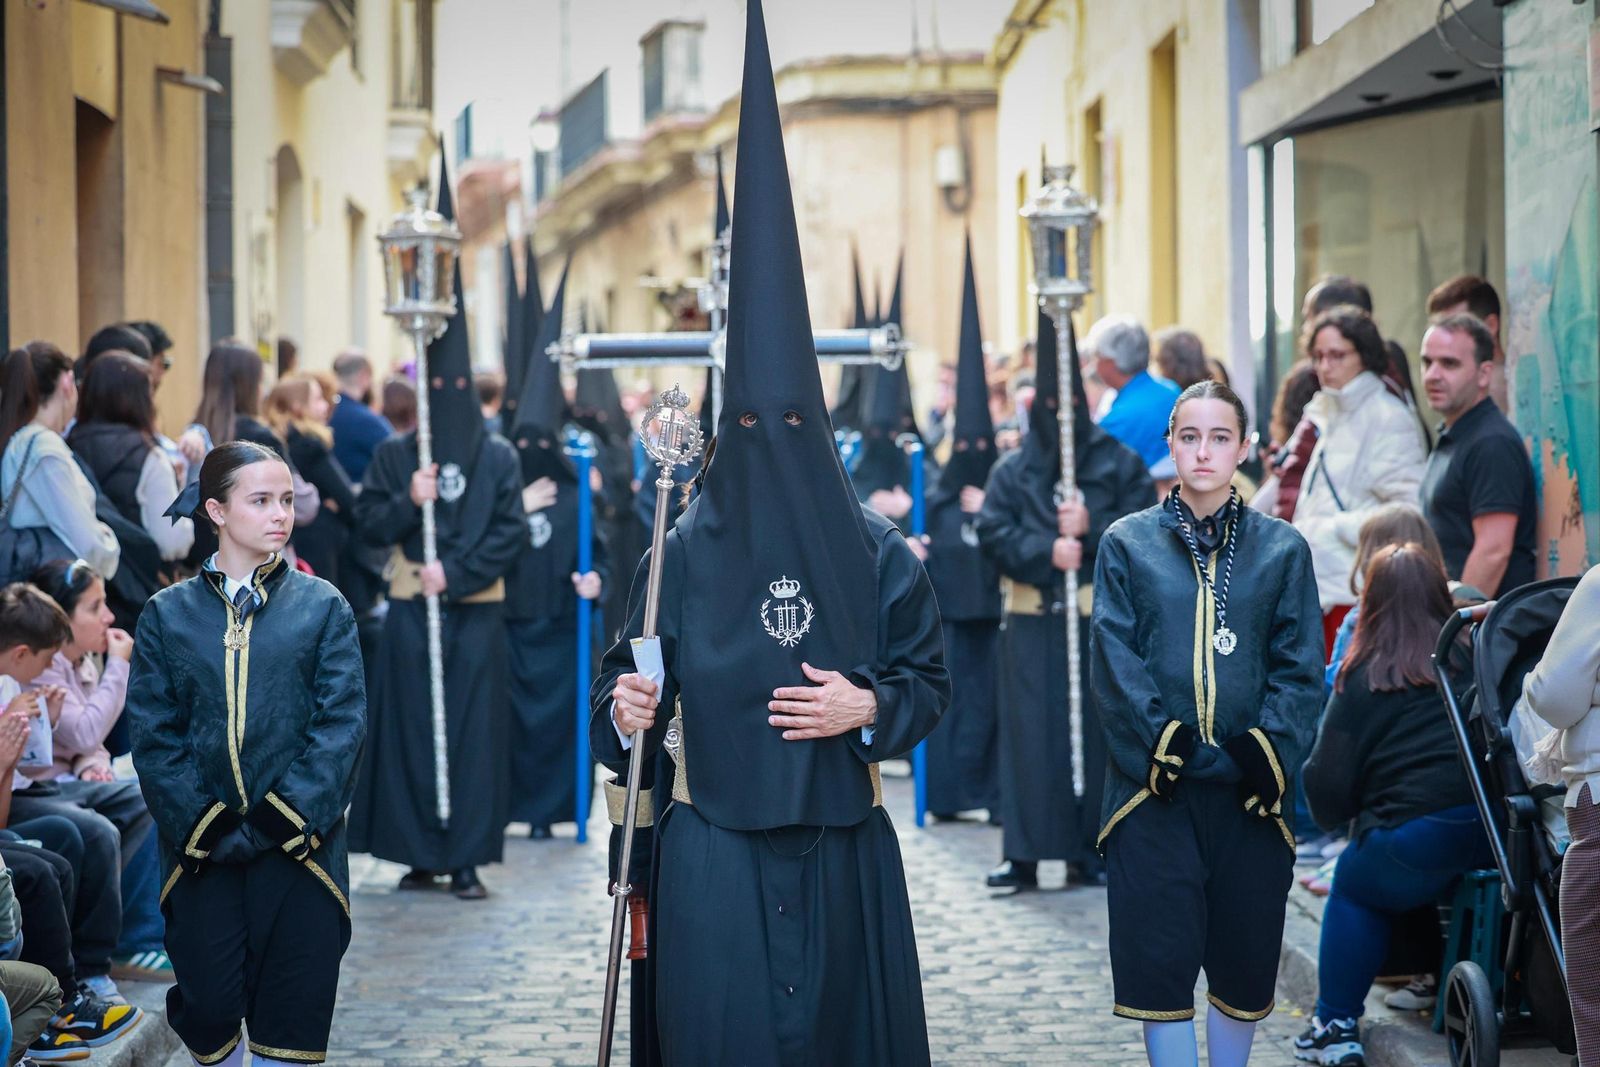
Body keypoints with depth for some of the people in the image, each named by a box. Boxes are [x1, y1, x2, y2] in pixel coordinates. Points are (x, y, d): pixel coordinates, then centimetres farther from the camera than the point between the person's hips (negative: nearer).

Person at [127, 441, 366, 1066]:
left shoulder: (321, 606, 4)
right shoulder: (168, 614, 6)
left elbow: (343, 722, -3)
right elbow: (152, 733, 1)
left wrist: (292, 815, -13)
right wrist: (198, 824, -10)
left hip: (298, 845, -1)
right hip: (204, 849, 1)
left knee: (292, 1016, 0)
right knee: (208, 1008, 0)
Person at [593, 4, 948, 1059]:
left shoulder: (875, 550, 1)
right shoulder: (684, 551, 0)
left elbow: (930, 679, 6)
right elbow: (634, 684, 4)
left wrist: (869, 707, -13)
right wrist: (628, 708, -18)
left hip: (843, 847, 1)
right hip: (714, 846, -1)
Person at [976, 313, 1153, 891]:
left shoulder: (1119, 464, 7)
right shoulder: (1012, 469, 10)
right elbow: (993, 533, 0)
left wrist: (1091, 528, -14)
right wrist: (1046, 551, -14)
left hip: (1100, 621, 0)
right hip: (1031, 623, 1)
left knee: (1095, 730, 1)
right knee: (1030, 732, -2)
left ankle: (1090, 851, 8)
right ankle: (1022, 853, 0)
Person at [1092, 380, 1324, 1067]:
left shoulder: (1282, 549, 7)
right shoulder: (1128, 544, 5)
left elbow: (1300, 669, 1)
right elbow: (1115, 663, -2)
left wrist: (1264, 753, -13)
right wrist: (1163, 746, -14)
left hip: (1249, 793, 1)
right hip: (1155, 790, -1)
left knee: (1245, 957, 7)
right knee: (1159, 954, -3)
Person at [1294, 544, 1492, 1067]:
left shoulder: (1364, 677, 4)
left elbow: (1327, 789, 2)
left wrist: (1334, 813, 25)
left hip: (1419, 844, -4)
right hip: (1501, 834, 4)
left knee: (1352, 883, 23)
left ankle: (1335, 1025, 19)